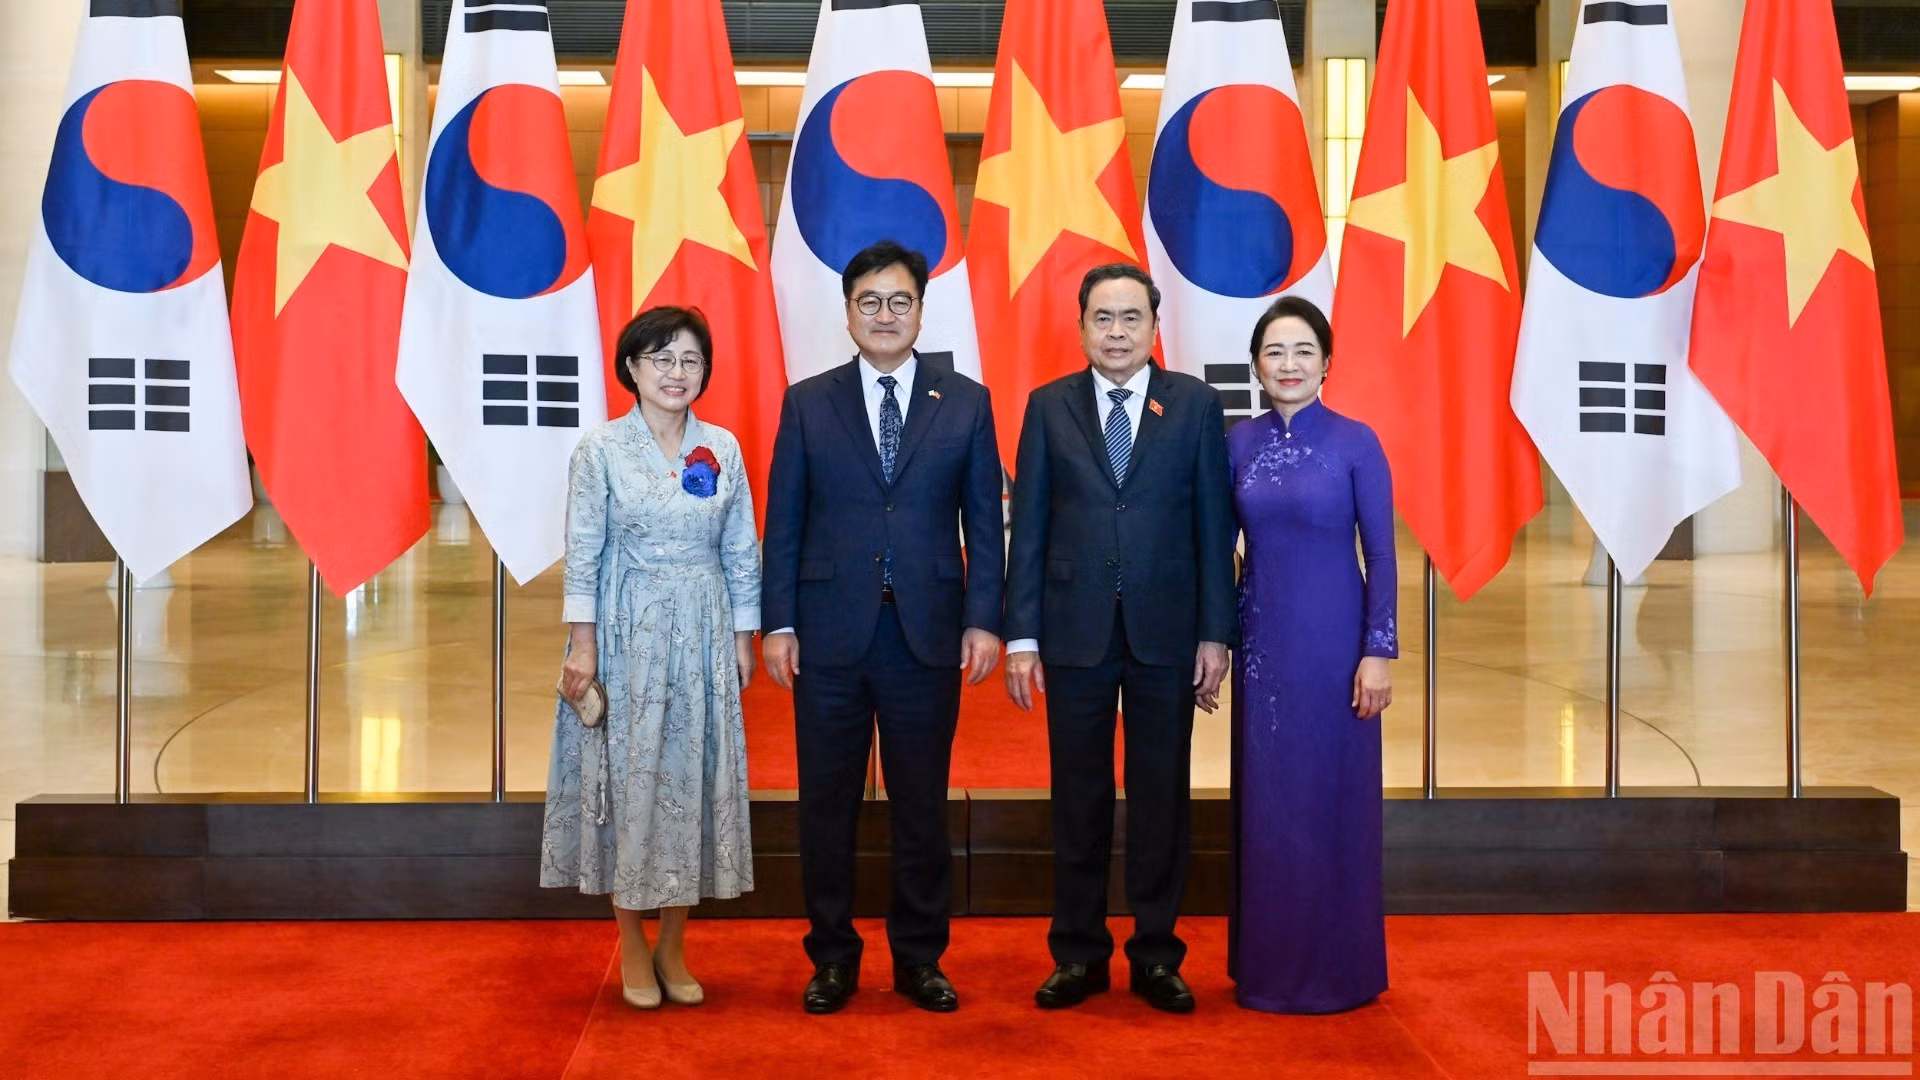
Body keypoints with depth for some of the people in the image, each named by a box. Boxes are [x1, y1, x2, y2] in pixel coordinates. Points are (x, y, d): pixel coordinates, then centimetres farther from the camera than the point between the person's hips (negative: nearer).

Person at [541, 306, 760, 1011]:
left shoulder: (722, 449, 6)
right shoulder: (601, 448, -3)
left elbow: (742, 554, 8)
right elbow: (582, 553, -4)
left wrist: (744, 638, 5)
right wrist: (582, 644, -9)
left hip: (704, 636, 3)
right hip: (627, 634, -3)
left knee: (694, 780, 4)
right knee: (628, 778, 1)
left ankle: (673, 947, 17)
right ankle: (632, 947, 15)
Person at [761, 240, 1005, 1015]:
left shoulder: (965, 402, 5)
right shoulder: (808, 402, 5)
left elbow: (983, 521, 4)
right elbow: (784, 523, 4)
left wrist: (983, 620, -4)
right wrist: (779, 624, -2)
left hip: (928, 634, 0)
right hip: (831, 633, 0)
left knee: (922, 805, 8)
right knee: (827, 804, 7)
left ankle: (919, 958, 22)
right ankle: (833, 957, 21)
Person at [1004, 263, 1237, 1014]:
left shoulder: (1195, 404, 2)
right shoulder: (1050, 407, 4)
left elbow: (1214, 526, 1)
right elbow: (1027, 529, 2)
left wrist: (1215, 635, -3)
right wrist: (1021, 637, -3)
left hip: (1165, 634, 0)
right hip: (1075, 633, 0)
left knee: (1161, 798, 7)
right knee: (1079, 799, 8)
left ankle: (1156, 955, 20)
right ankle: (1079, 954, 20)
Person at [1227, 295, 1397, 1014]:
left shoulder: (1355, 443, -5)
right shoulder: (1239, 443, 5)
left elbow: (1380, 553, -6)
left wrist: (1379, 651, -12)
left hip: (1332, 637, -3)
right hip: (1262, 636, 4)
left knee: (1332, 796, 3)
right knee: (1265, 798, 9)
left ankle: (1338, 966, 17)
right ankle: (1268, 962, 21)